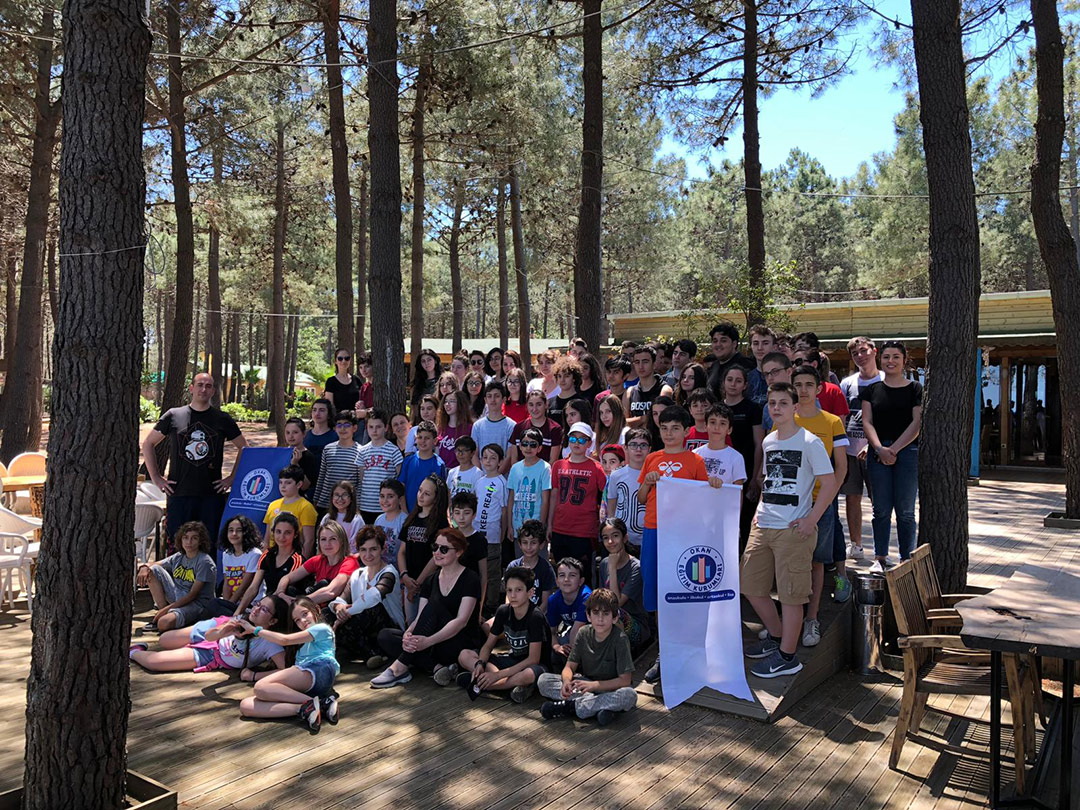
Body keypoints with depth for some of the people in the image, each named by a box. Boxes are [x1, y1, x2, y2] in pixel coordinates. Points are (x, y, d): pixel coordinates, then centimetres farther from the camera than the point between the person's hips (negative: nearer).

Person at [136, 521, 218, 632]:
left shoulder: (205, 562, -13)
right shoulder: (178, 557, 8)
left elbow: (193, 594, -16)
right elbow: (153, 566, 11)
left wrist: (168, 608, -20)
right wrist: (144, 567, -15)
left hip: (196, 603, -7)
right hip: (177, 597, 7)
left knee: (164, 623, -36)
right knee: (153, 570, -1)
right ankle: (162, 613, -1)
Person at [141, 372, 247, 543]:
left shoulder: (223, 419, 6)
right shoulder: (173, 416, 5)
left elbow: (244, 449, 14)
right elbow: (148, 444, 14)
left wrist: (232, 478, 5)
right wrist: (156, 477, 6)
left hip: (211, 495, 0)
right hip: (178, 494, 0)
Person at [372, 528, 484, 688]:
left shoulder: (470, 580, -8)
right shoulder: (430, 582, 11)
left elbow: (461, 620, -19)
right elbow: (419, 618, 1)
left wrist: (428, 641, -32)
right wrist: (408, 634, -23)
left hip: (463, 645, -6)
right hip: (435, 647, 7)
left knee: (434, 606, -29)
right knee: (385, 636, -12)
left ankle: (400, 667, -28)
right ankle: (437, 667, -26)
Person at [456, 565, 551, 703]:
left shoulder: (535, 617, -22)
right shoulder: (503, 611, -4)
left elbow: (533, 659, -24)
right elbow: (488, 645, 3)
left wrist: (499, 674, -26)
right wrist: (480, 664, -20)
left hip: (533, 665, -6)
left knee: (528, 675, -44)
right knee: (464, 656, -9)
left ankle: (478, 685, -24)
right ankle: (513, 683, -23)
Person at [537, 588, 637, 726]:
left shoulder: (620, 639, -16)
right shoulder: (584, 633, -2)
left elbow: (624, 680, -19)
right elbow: (569, 667, -2)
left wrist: (593, 685, -30)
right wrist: (567, 681, -27)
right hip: (585, 683, 4)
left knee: (630, 695, -38)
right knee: (543, 680, -15)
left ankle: (570, 707, -26)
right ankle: (601, 705, -23)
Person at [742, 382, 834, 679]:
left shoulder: (809, 442, -9)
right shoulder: (768, 441, 12)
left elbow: (830, 484, -10)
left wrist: (811, 520, -16)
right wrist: (760, 510, 12)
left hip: (793, 530, -8)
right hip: (763, 526, 8)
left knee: (790, 595, 0)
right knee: (749, 584, 12)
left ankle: (787, 657, 13)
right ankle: (777, 637, 32)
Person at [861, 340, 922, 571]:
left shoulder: (915, 389, 4)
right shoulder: (871, 389, 9)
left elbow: (917, 423, -4)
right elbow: (867, 422, 3)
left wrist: (894, 449, -11)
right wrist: (880, 448, -12)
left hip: (907, 451, -2)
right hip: (878, 452, 2)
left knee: (905, 510, 1)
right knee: (881, 509, 4)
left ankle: (907, 559, 10)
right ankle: (880, 557, 13)